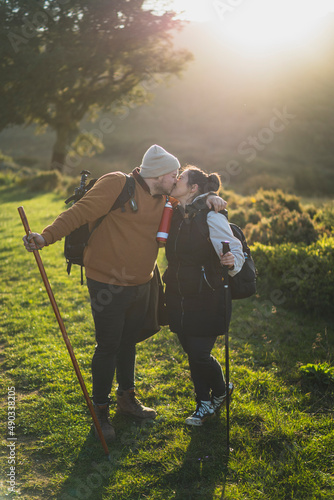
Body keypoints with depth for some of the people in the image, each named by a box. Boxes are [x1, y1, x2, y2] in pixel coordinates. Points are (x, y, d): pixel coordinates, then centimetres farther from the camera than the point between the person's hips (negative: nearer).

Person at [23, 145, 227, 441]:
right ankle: (100, 411, 20)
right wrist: (46, 236, -34)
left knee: (129, 342, 21)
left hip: (141, 285, 7)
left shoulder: (163, 200, 9)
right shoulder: (117, 184, -16)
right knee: (108, 347, 2)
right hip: (108, 286, -7)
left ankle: (127, 399, 39)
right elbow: (80, 212, -22)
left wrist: (208, 198, 3)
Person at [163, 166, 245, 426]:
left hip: (208, 298, -6)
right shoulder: (173, 214, 4)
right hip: (178, 296, 7)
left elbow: (237, 252, -12)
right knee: (191, 351, 13)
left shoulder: (211, 217, -16)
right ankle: (205, 404, 31)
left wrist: (232, 262, -37)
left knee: (200, 353, -4)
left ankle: (221, 390, 29)